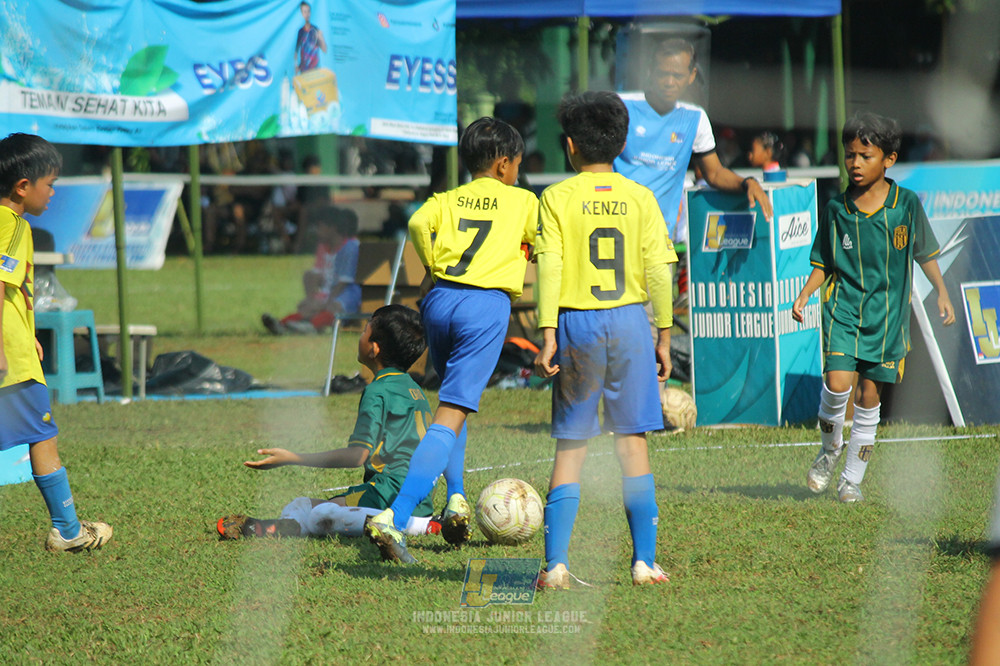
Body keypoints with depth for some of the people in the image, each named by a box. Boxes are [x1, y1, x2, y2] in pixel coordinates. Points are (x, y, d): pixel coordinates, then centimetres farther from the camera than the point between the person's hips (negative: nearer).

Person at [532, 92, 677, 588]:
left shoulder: (557, 198, -1)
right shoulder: (640, 198, 4)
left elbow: (549, 268, -7)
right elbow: (658, 272, 1)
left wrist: (548, 335, -6)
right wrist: (663, 337, 8)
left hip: (576, 323, -1)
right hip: (630, 323, 1)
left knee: (570, 447, 5)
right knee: (632, 440, 7)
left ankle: (556, 562, -2)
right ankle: (644, 561, 1)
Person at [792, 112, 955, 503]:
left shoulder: (906, 204, -3)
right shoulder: (837, 209, 0)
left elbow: (924, 253, 9)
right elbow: (824, 263, 9)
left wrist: (941, 292, 0)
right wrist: (806, 293, -6)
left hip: (887, 313, 0)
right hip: (843, 308, 0)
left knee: (869, 397, 3)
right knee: (838, 384, -19)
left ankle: (852, 479, 16)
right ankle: (830, 449, 9)